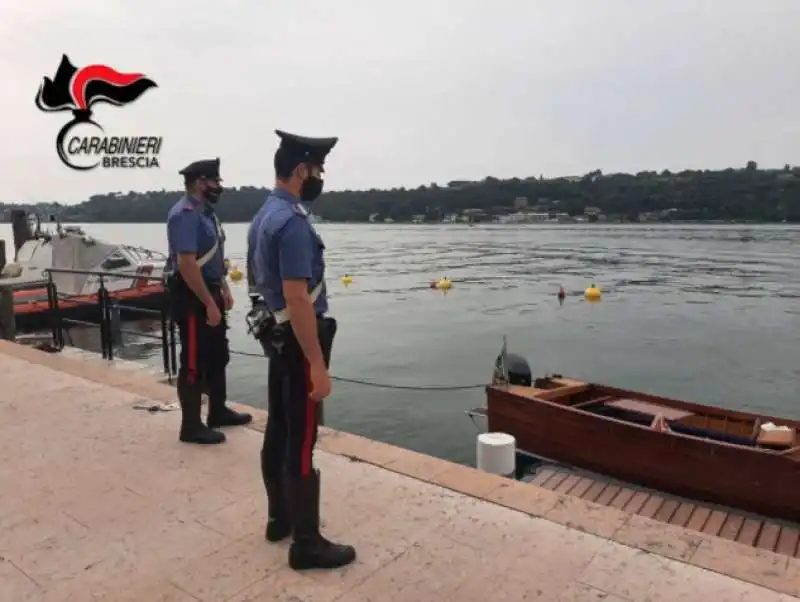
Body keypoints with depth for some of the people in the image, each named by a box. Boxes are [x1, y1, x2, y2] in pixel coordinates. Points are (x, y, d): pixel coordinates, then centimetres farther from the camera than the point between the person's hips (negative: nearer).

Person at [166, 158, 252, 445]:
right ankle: (191, 426, 10)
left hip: (210, 292, 10)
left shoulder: (206, 211, 12)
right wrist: (209, 303, -24)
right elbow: (187, 264, -25)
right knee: (194, 362, -1)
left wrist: (223, 290, 18)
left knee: (218, 355, 18)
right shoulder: (185, 214, -18)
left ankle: (218, 411, 32)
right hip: (192, 297, -10)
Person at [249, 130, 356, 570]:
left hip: (277, 336, 10)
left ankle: (280, 518, 33)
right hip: (298, 341, -10)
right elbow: (298, 300, -26)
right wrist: (318, 365, -23)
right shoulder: (292, 222, -22)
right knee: (301, 443, -1)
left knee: (278, 432, 18)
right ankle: (306, 543, 12)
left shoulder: (263, 215, 10)